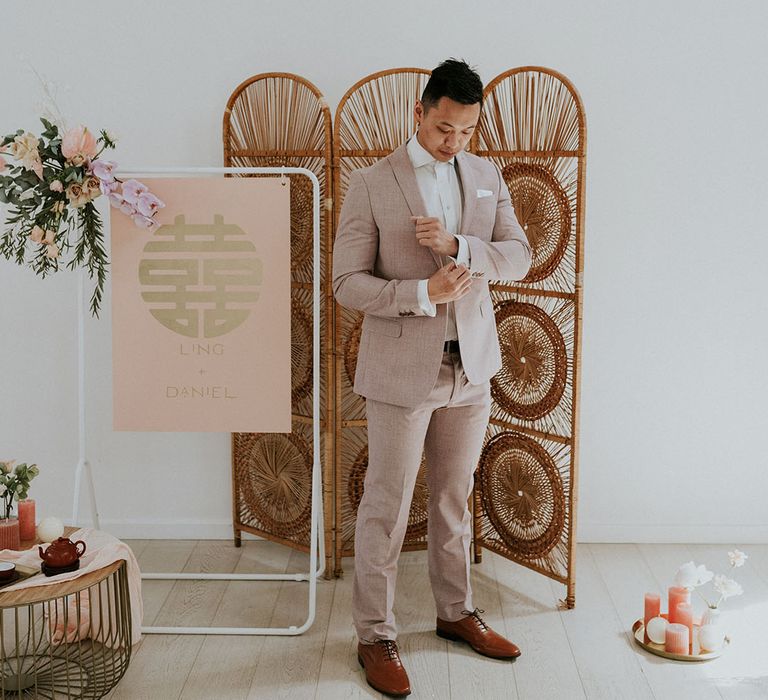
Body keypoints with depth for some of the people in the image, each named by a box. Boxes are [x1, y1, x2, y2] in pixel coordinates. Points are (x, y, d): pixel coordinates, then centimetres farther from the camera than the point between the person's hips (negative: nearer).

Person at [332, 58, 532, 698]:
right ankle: (376, 636, 16)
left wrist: (458, 245, -17)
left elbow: (519, 257, 1)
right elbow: (348, 283, -10)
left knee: (455, 498, 17)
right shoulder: (372, 184, -8)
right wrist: (423, 293, -24)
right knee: (387, 507, 3)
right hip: (402, 369, -5)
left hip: (471, 366, 5)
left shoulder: (487, 176, 7)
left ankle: (457, 613, 33)